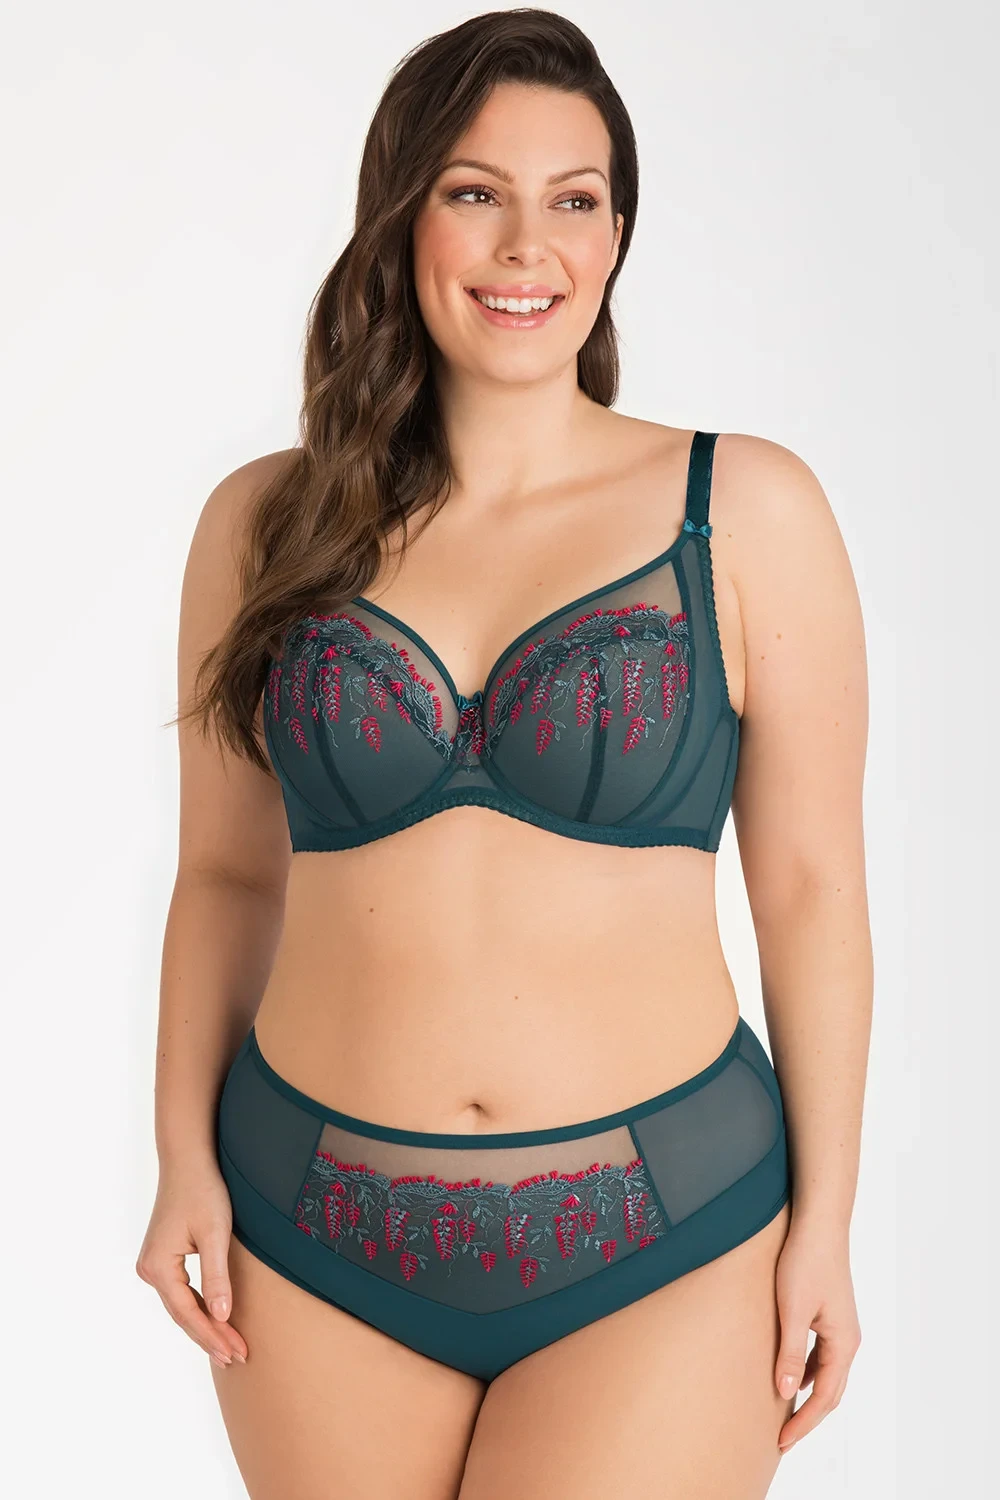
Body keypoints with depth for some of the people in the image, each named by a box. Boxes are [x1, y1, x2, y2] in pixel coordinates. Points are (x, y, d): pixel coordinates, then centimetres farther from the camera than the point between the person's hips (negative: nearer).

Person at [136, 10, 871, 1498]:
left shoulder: (746, 510, -4)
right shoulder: (267, 522, 2)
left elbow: (810, 881, -2)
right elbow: (226, 872, 8)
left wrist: (825, 1218, -1)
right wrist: (185, 1158, 2)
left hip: (660, 1237, -2)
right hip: (317, 1239, 2)